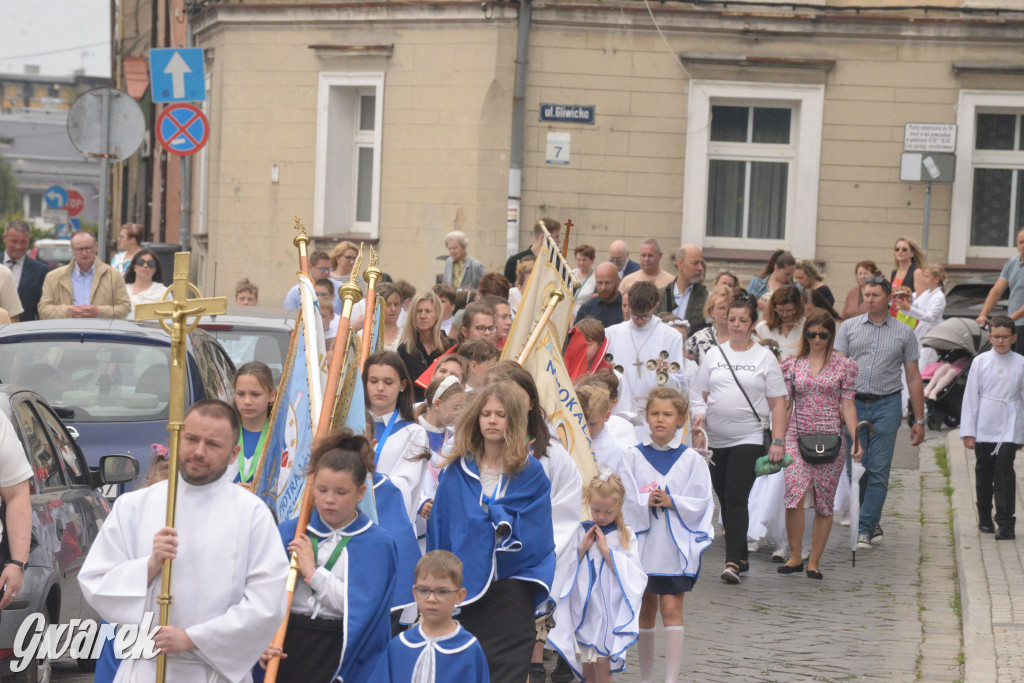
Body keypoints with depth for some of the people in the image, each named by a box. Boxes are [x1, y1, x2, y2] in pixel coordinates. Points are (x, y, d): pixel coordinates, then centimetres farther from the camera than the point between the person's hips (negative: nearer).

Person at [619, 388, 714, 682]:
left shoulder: (691, 459, 0)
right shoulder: (634, 456, 3)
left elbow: (701, 503, -3)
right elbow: (624, 500, -2)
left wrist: (672, 502, -15)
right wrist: (646, 502, -17)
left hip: (676, 545, -2)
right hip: (643, 544, 2)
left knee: (671, 609, -7)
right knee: (646, 611, 10)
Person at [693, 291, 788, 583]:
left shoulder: (765, 358, 4)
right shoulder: (714, 354, 12)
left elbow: (778, 404, 2)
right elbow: (701, 394, 16)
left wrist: (778, 441, -6)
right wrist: (699, 414, -5)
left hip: (749, 439, -4)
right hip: (715, 439, 4)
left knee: (736, 497, -15)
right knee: (725, 499, 8)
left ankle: (733, 562, -19)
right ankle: (740, 556, 20)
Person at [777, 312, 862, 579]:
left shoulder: (843, 366, 6)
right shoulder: (792, 364, 9)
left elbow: (847, 406, 5)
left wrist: (856, 440, -5)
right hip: (797, 436, 0)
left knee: (824, 502, 1)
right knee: (794, 494, -18)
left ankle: (814, 562, 11)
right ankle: (795, 556, -5)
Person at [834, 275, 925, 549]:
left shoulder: (904, 333, 8)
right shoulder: (849, 327, 8)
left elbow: (914, 378, 9)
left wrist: (919, 420, 7)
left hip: (887, 405, -1)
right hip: (853, 403, 1)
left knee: (878, 471, -6)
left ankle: (865, 529, -6)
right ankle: (873, 525, 15)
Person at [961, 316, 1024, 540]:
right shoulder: (980, 362, 2)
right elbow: (970, 397, 4)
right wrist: (968, 432, 1)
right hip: (984, 428, 2)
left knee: (1004, 474, -11)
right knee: (984, 473, 10)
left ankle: (1006, 523, -11)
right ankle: (985, 518, 25)